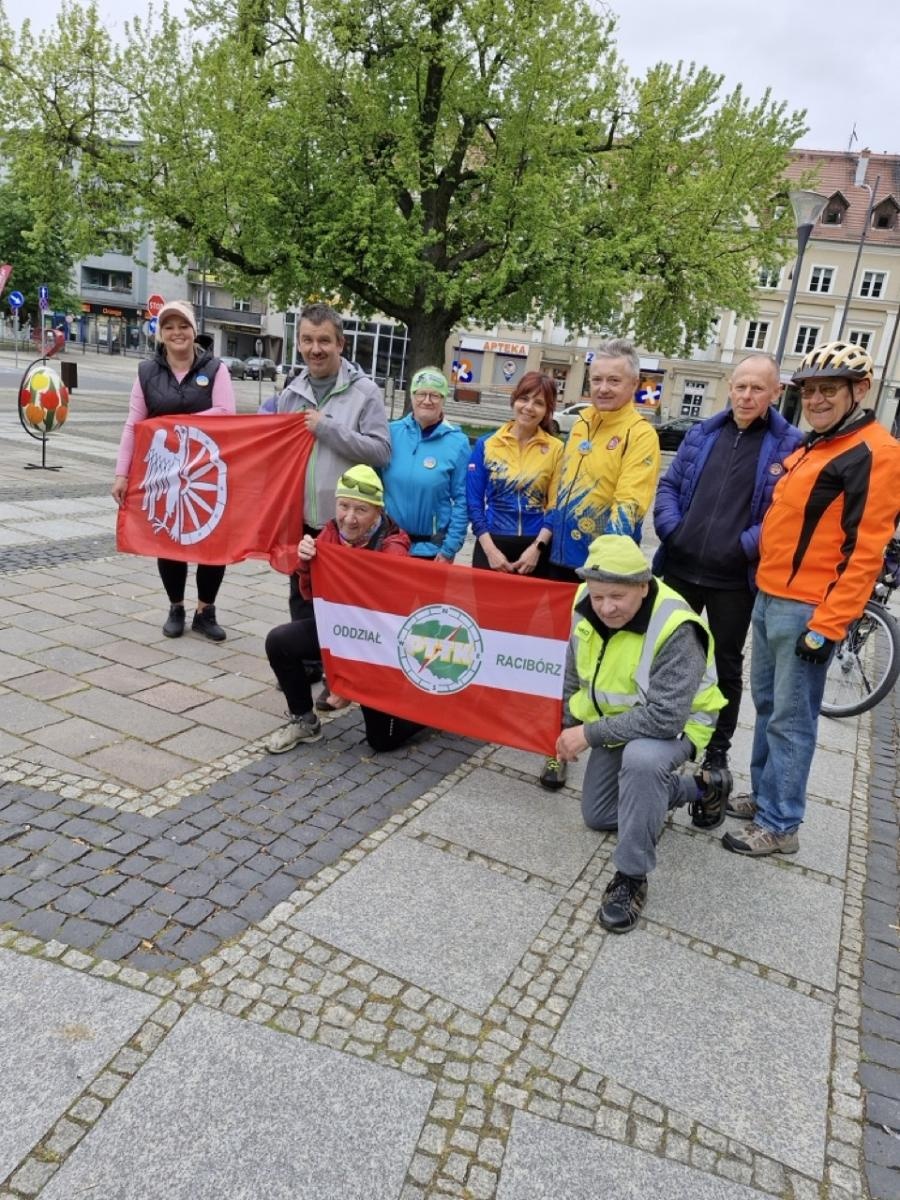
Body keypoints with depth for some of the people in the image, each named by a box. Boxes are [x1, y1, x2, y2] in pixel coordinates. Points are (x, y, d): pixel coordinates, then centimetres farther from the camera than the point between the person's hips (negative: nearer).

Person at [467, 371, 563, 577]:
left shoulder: (556, 449, 2)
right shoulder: (486, 444, 3)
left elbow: (556, 505, 1)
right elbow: (474, 502, 1)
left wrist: (537, 547, -11)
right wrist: (490, 549, -9)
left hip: (534, 548, 0)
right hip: (492, 544, 0)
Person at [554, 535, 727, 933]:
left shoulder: (676, 630, -35)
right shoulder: (587, 606, -15)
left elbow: (664, 717, -39)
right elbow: (574, 675, 3)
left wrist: (590, 734, -34)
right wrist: (570, 728, 4)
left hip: (672, 723, -7)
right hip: (619, 721, 7)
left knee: (641, 760, -41)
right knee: (596, 816, 16)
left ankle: (631, 877, -20)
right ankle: (698, 790, 32)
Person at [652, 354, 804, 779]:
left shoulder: (790, 445, -4)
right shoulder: (702, 433, 9)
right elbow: (669, 485, 11)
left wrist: (746, 546, -17)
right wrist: (670, 530, -4)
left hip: (736, 580, -3)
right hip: (680, 568, 4)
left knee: (727, 665, 12)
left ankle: (717, 751, 28)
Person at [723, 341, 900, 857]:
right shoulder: (812, 446, 15)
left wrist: (828, 625, -21)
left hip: (807, 611, -9)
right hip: (769, 598, 9)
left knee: (792, 719, 1)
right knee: (767, 704, 17)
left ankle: (780, 824, 13)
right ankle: (765, 794, 32)